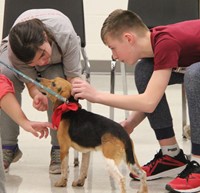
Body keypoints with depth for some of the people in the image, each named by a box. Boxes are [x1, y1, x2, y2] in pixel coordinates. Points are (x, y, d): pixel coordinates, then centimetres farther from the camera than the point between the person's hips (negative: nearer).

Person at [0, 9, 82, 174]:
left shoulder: (66, 36, -43)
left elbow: (73, 77, -34)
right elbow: (31, 83, -28)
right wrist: (38, 96, -53)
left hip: (58, 60, 0)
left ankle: (58, 149, -19)